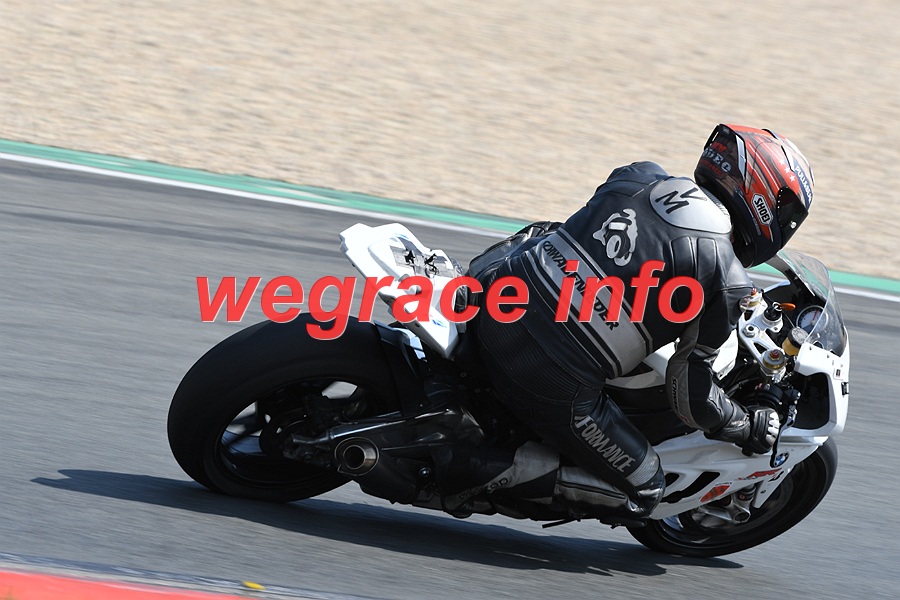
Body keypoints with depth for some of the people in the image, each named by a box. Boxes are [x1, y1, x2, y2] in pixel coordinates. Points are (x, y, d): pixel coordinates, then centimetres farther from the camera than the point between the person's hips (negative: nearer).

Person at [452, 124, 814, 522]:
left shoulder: (639, 176, 9)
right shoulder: (727, 280, -6)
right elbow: (691, 393, -1)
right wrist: (750, 427, 18)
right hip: (554, 387, -6)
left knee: (540, 234, 37)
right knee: (645, 489, 15)